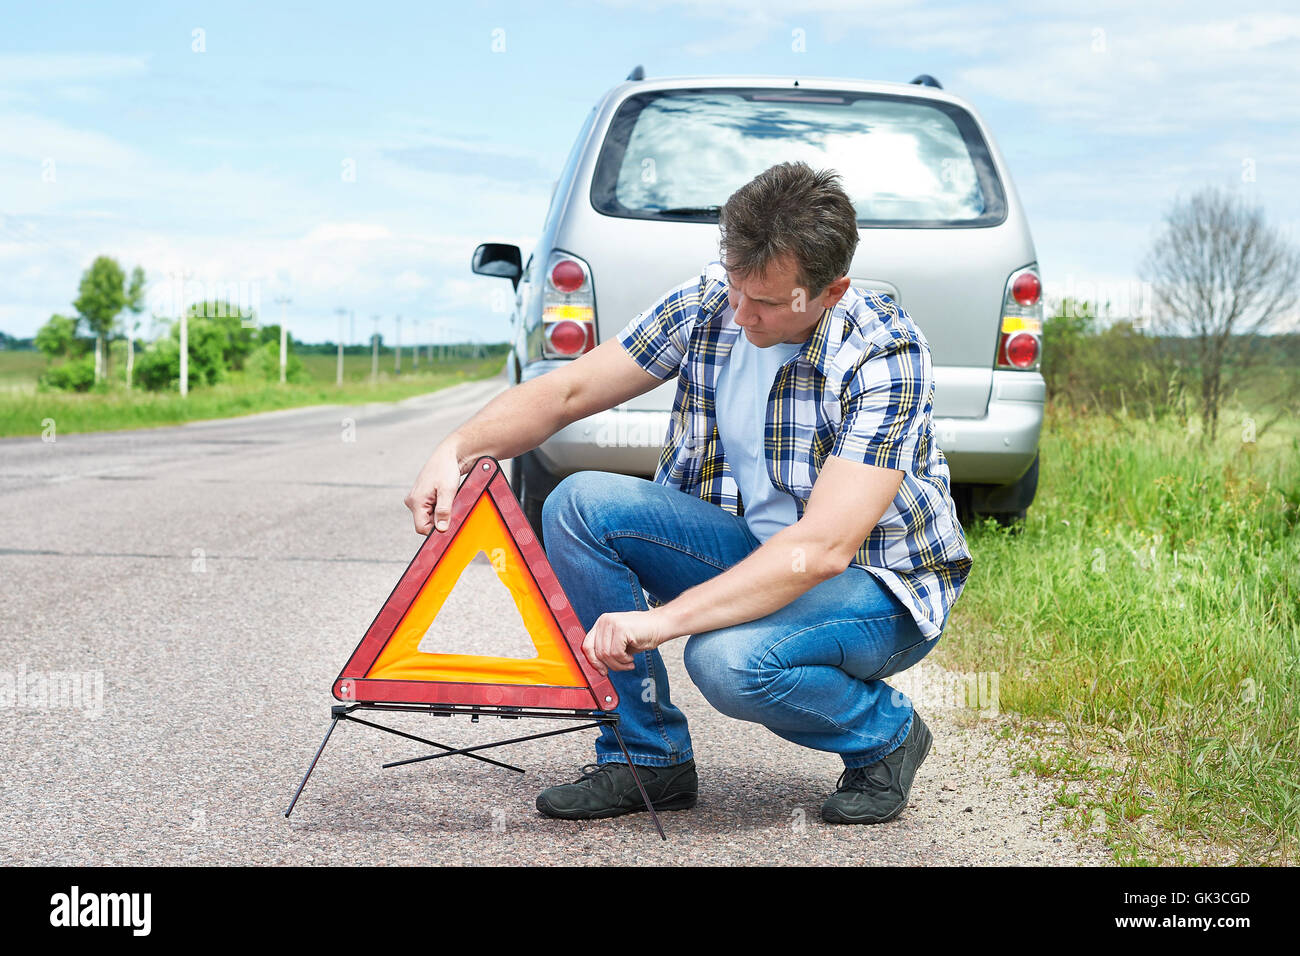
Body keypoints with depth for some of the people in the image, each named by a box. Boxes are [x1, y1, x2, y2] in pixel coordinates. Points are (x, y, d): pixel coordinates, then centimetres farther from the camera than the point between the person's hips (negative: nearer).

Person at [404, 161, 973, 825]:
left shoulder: (887, 356, -26)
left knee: (728, 659, -36)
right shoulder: (706, 306, -9)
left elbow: (823, 548, -34)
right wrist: (458, 448, -24)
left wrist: (662, 620, -40)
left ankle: (886, 734, -2)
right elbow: (565, 390, -4)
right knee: (579, 505, -16)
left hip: (879, 583, -6)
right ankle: (648, 761, -5)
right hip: (752, 553, 6)